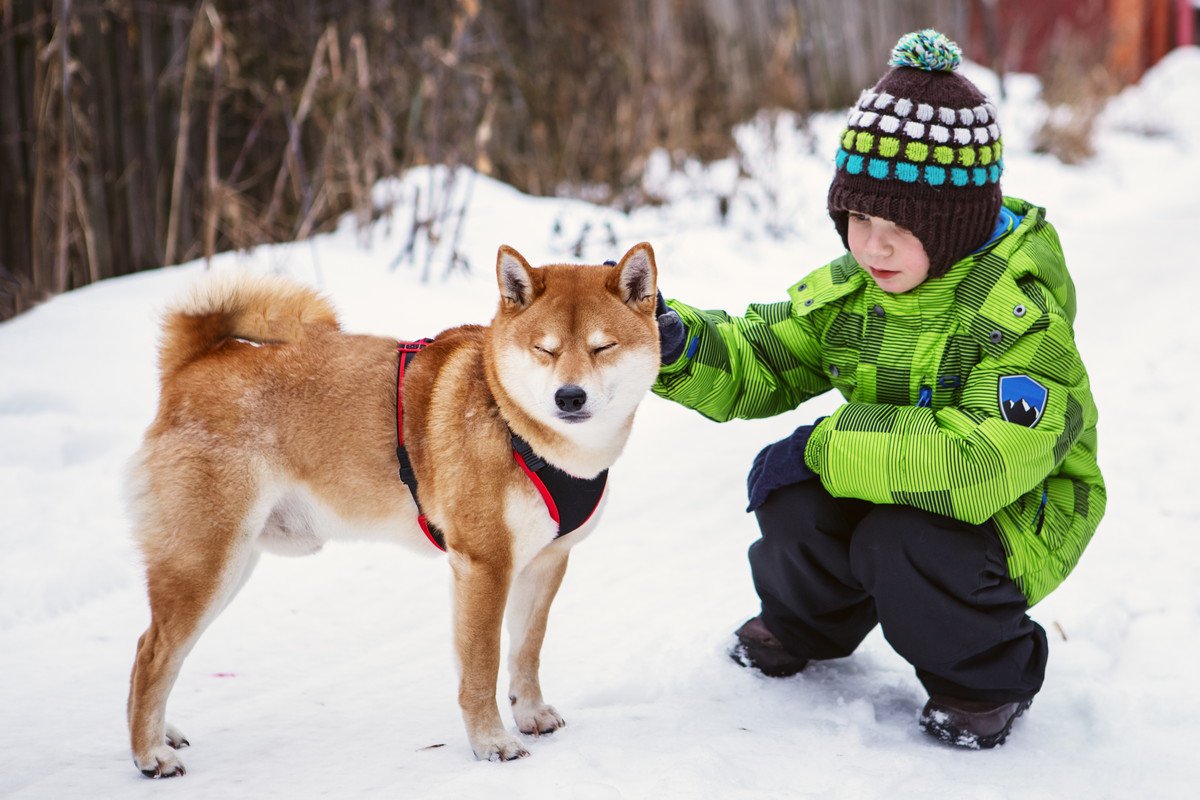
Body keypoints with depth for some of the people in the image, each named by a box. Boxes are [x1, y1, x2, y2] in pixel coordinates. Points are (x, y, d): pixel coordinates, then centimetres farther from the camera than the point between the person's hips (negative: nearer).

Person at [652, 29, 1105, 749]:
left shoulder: (1020, 312, -26)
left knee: (898, 540, -33)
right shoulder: (850, 292, -3)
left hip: (1014, 522, -6)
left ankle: (990, 676, -2)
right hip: (892, 492, 6)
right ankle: (810, 624, 16)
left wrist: (826, 444, -34)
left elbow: (984, 461, -40)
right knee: (793, 494, -20)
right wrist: (672, 340, -21)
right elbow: (754, 363, 2)